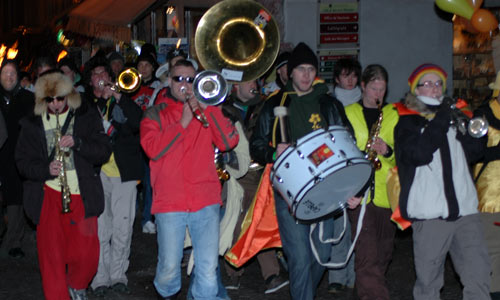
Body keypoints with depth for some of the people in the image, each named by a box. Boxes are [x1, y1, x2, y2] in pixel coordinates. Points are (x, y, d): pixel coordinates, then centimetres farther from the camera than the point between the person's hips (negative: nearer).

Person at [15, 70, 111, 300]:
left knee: (87, 255, 0)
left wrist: (77, 142, -16)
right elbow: (23, 161, 5)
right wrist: (46, 169, -15)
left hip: (82, 195, 0)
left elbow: (103, 152, 1)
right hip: (48, 196, 1)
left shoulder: (86, 116, 5)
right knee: (51, 256, -1)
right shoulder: (32, 124, 6)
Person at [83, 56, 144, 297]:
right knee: (99, 228, -3)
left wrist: (118, 97, -13)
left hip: (124, 173, 1)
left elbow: (139, 123, -7)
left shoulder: (122, 101, 10)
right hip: (96, 174, 0)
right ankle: (100, 278, 8)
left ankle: (118, 275, 14)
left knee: (123, 227, 2)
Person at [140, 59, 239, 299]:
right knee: (169, 267, 3)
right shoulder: (156, 114, 10)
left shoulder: (205, 111, 15)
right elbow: (152, 149, -7)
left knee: (208, 268, -3)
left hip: (206, 201, 1)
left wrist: (208, 108, -7)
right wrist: (183, 122, -10)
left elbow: (229, 142, 0)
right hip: (170, 202, -1)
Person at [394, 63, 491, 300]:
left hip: (465, 210, 4)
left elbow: (475, 151, 9)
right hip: (430, 215, -4)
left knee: (479, 280, -3)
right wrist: (441, 120, -12)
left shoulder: (453, 115, 18)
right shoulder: (407, 123, 4)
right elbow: (419, 153, -15)